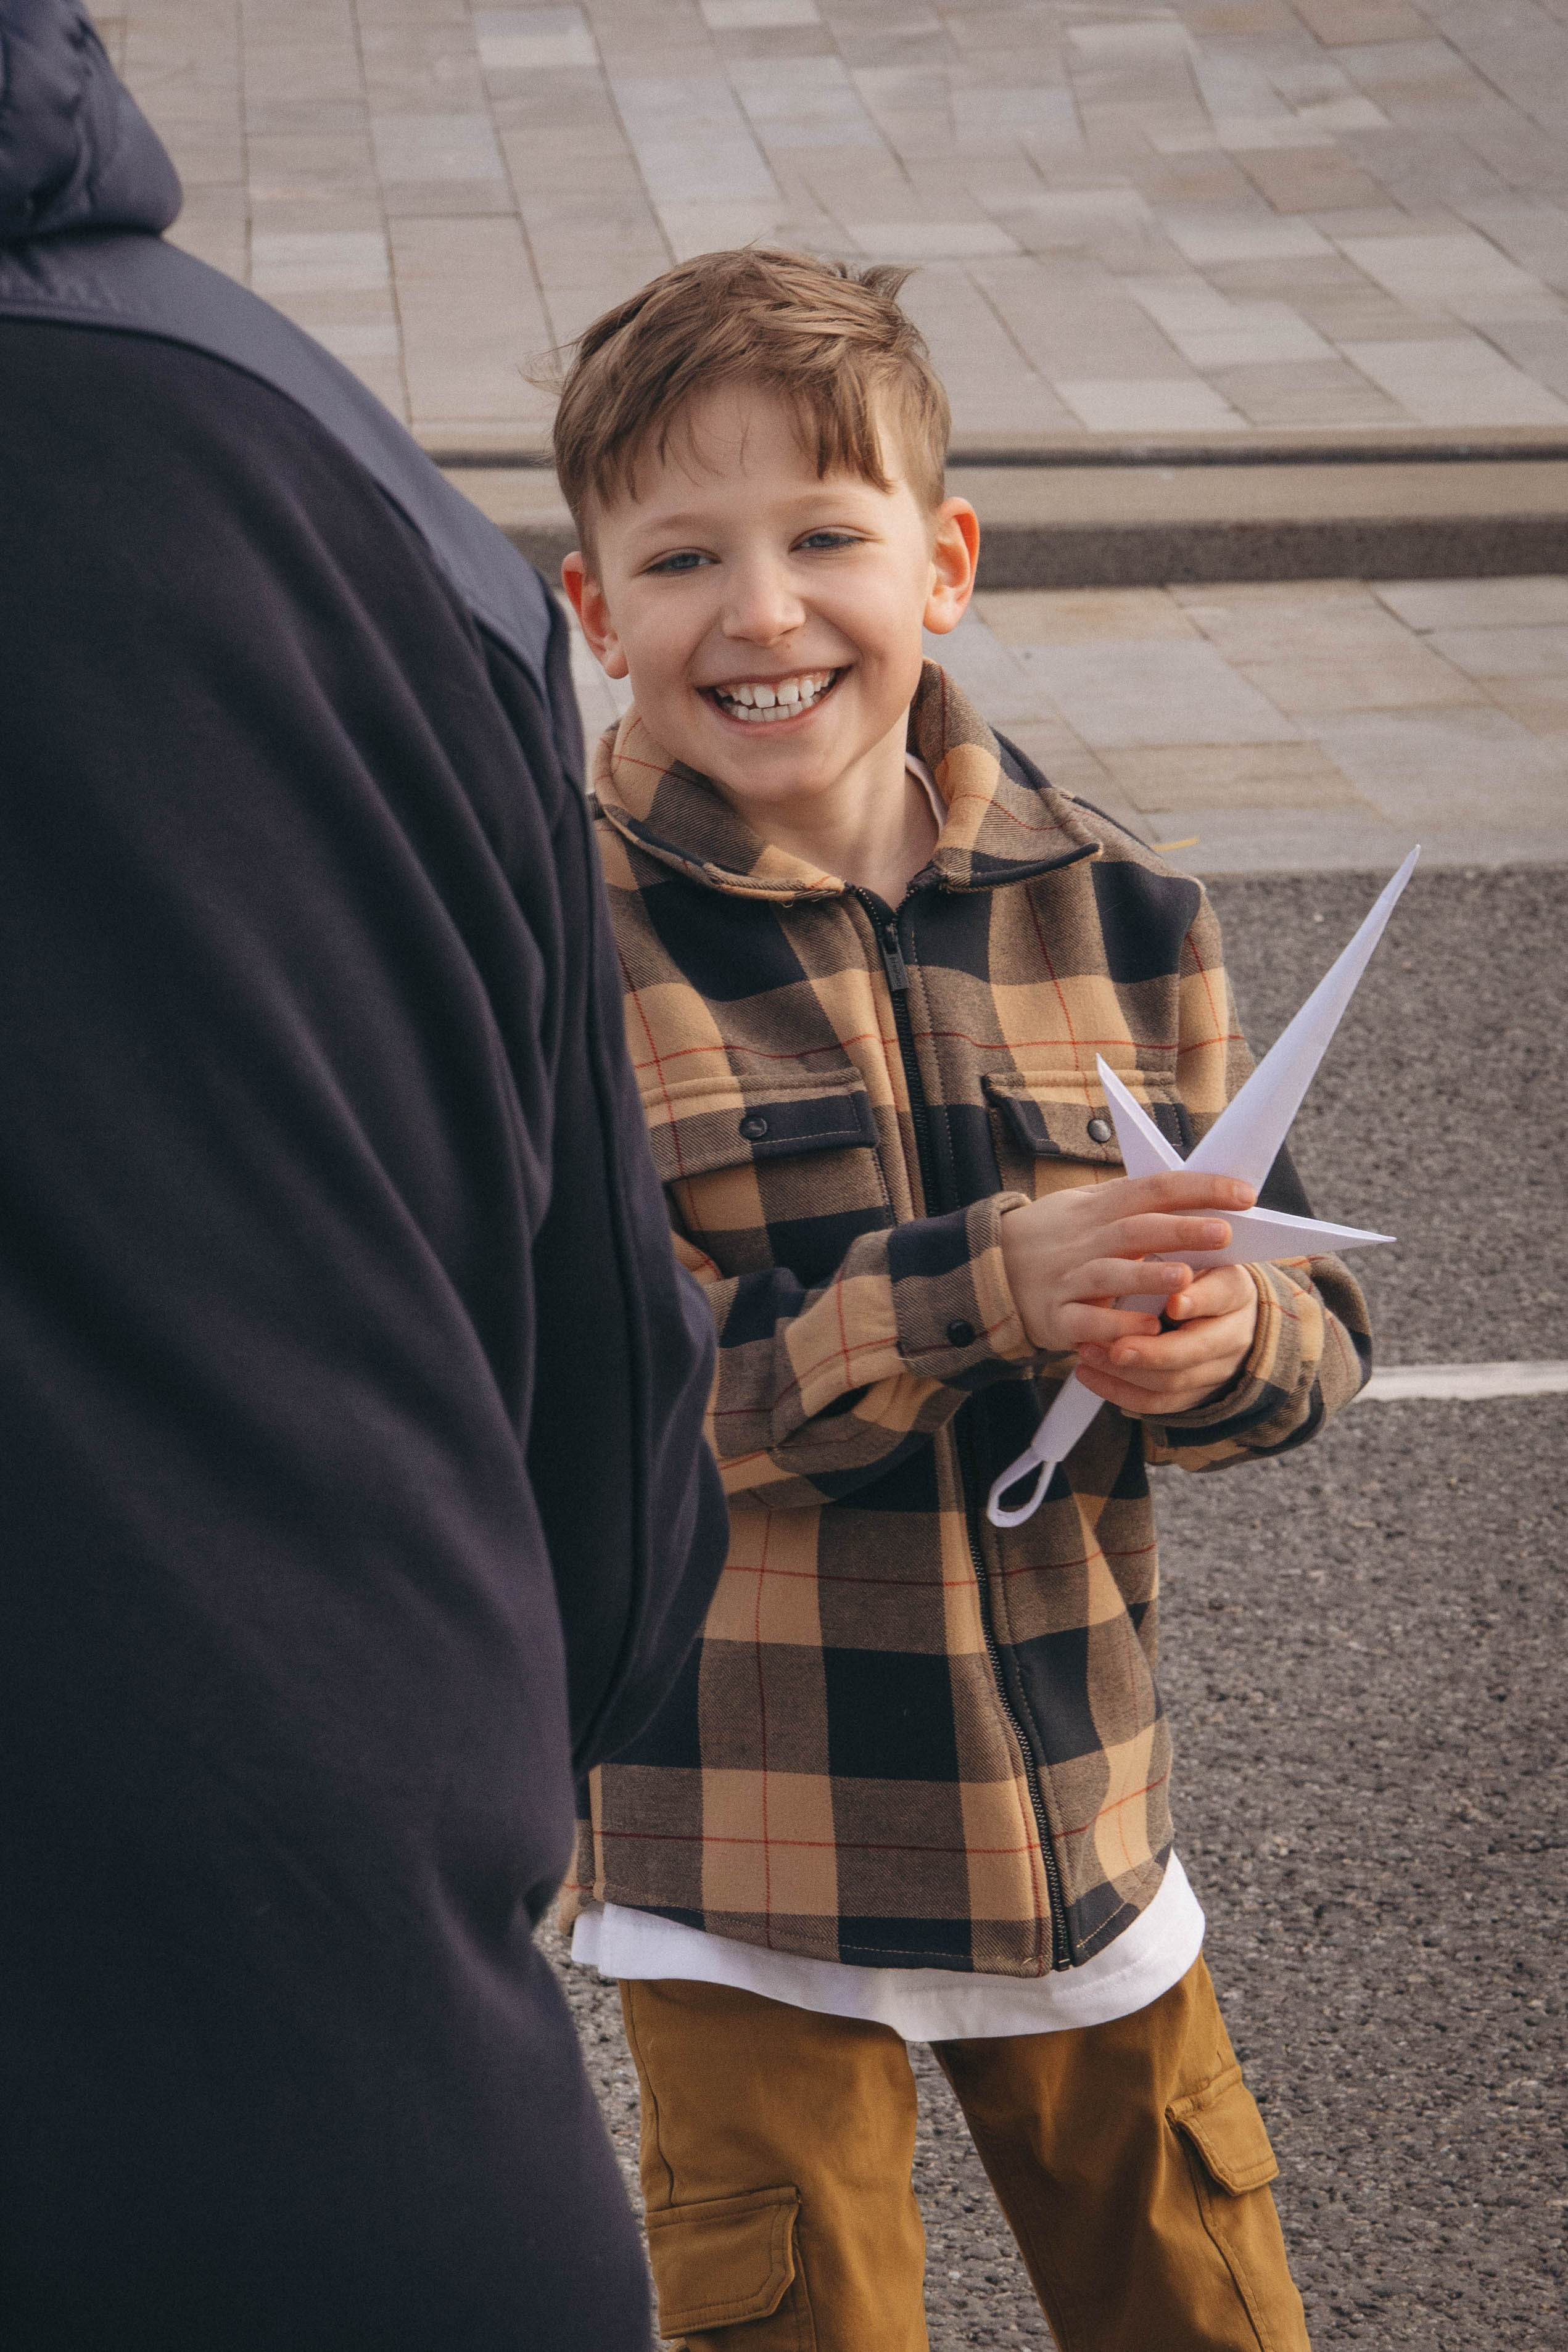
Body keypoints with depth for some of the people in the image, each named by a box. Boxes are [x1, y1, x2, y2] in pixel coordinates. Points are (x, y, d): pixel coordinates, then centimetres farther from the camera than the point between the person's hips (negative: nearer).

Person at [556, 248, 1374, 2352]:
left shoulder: (1116, 917, -3)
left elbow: (1315, 1319, 1)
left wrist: (1214, 1344, -22)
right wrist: (983, 1293, -30)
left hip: (1081, 1809, 4)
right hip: (737, 1845, -4)